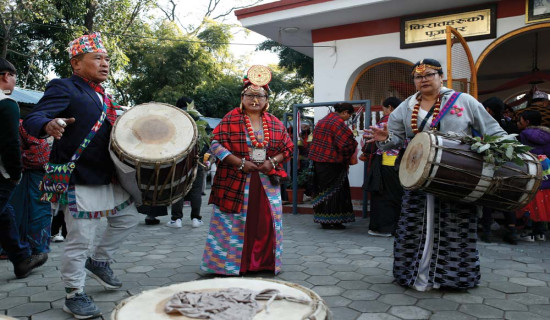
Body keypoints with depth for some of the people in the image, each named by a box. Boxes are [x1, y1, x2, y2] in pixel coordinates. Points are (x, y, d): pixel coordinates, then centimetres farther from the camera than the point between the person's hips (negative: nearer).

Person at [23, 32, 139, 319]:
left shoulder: (103, 96, 14)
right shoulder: (64, 88, -11)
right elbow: (32, 119, -23)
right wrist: (49, 125, -45)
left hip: (107, 177, 9)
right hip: (78, 181, -8)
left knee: (128, 216, 17)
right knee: (80, 240, -1)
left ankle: (99, 260, 35)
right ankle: (75, 296, 17)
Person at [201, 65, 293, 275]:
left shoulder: (275, 123, 10)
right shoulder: (230, 120, -1)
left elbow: (288, 147, 12)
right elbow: (216, 145, -7)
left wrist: (273, 161, -7)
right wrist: (240, 163, -14)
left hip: (267, 182, 4)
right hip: (236, 182, -3)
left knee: (265, 221, 6)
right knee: (234, 223, 1)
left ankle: (264, 262, 18)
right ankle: (228, 263, 13)